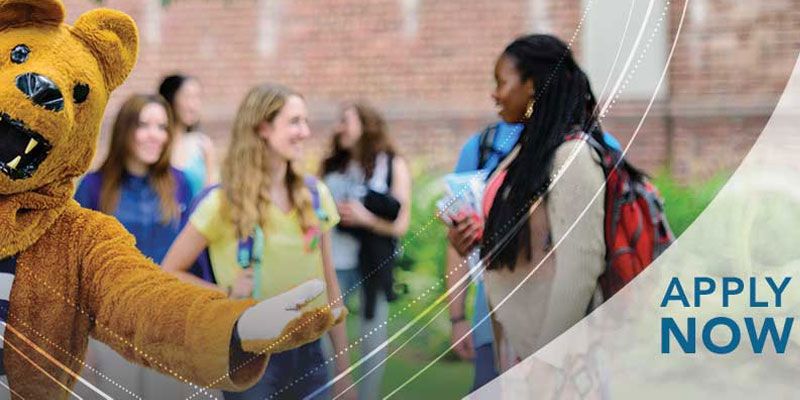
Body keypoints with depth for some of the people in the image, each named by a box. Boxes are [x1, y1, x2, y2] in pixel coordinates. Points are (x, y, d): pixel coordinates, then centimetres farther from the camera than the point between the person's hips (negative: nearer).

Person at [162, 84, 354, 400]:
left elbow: (328, 281, 10)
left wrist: (342, 363, 10)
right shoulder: (223, 204, -9)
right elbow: (170, 273, -3)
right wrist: (229, 293, -13)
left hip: (308, 350, 4)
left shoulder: (315, 196, 5)